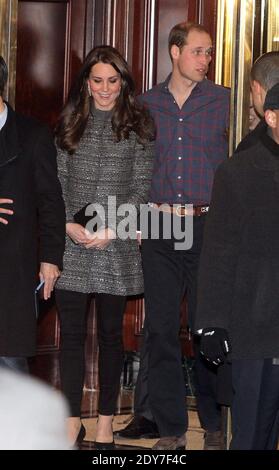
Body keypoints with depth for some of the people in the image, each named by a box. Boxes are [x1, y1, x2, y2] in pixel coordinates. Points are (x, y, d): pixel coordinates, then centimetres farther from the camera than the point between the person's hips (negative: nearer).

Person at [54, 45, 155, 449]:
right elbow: (57, 180, 7)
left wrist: (111, 228, -11)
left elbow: (141, 185, 0)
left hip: (118, 245, -2)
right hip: (72, 242, 2)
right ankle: (73, 422, 9)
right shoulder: (70, 123, 10)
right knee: (71, 332, 2)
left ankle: (106, 426, 12)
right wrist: (69, 225, -8)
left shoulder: (138, 124, 4)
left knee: (110, 333, 4)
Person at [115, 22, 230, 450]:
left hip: (207, 227, -2)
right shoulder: (146, 104, 9)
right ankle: (170, 427, 10)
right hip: (159, 228, 2)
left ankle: (215, 425, 12)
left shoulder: (224, 101, 2)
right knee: (160, 328, 3)